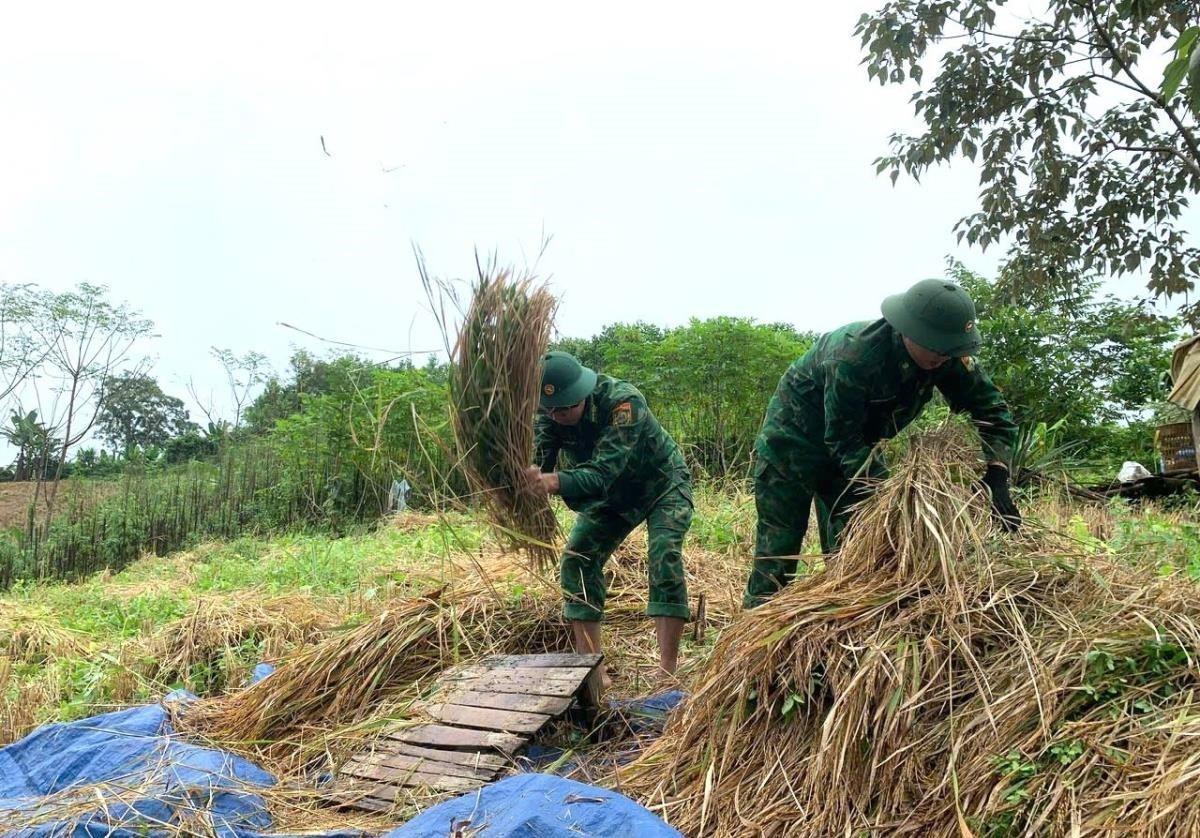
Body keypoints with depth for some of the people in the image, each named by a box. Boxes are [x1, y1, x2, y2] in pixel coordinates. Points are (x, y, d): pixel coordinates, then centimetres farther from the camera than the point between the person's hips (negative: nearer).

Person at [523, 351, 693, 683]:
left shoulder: (623, 402, -37)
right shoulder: (548, 414, -20)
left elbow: (602, 472, -46)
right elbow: (537, 462, -30)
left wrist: (555, 482, -64)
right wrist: (528, 475, -55)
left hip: (662, 485, -5)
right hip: (610, 494, 5)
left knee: (664, 556, -25)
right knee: (577, 560, -8)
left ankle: (667, 672, -19)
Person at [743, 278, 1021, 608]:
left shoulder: (948, 356, -19)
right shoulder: (853, 355, -37)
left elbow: (991, 407, -11)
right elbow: (843, 439, -32)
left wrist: (996, 478, -24)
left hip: (853, 438, 6)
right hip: (796, 435, -6)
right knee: (779, 544, -6)